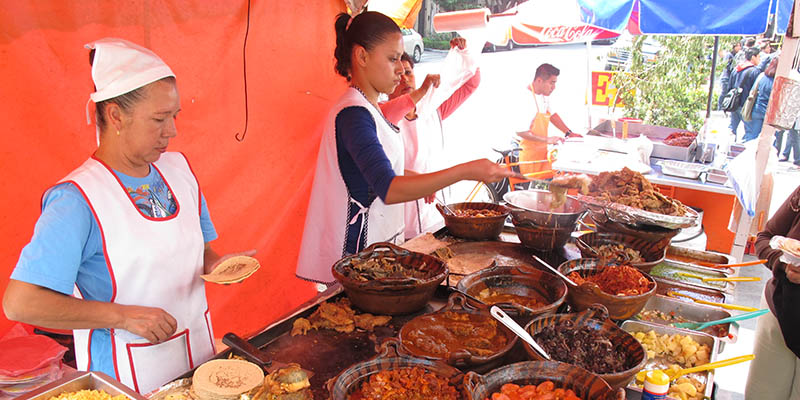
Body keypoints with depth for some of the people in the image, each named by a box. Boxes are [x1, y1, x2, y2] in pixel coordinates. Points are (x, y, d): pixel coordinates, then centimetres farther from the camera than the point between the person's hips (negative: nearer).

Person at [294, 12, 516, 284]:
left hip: (377, 239, 9)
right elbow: (389, 190, -30)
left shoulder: (366, 109, 11)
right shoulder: (353, 114, -21)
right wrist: (465, 171, -32)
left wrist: (419, 180, 13)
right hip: (358, 246, -9)